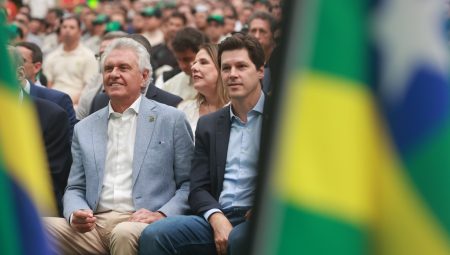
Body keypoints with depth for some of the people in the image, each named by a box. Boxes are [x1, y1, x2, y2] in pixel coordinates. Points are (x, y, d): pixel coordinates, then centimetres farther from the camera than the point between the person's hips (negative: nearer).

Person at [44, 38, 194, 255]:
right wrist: (75, 214, -4)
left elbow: (190, 184, 6)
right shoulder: (85, 128, 19)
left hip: (141, 224, -2)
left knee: (125, 234, -38)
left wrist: (162, 215, -12)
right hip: (93, 226, 2)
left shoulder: (172, 120, 8)